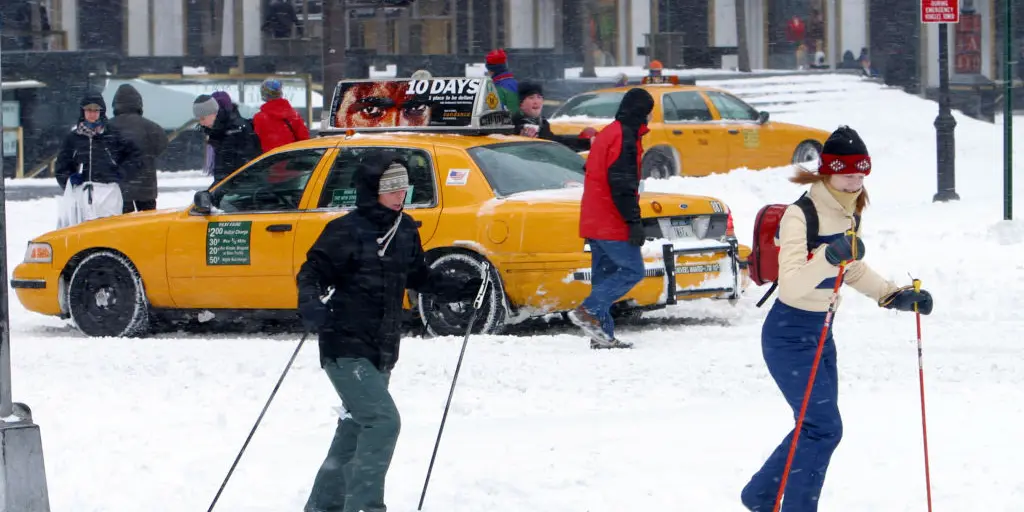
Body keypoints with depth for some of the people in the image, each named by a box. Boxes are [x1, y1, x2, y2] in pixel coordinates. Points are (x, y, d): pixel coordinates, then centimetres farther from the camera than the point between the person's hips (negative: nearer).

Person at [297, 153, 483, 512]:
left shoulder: (406, 230, 8)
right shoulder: (347, 230, -13)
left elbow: (419, 277, 21)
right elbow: (313, 272, -13)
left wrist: (461, 290, 12)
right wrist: (310, 303, -32)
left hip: (382, 352, 8)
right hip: (346, 348, -8)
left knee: (357, 428, 16)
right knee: (383, 421, -19)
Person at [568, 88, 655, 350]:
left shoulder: (608, 134, 19)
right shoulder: (624, 137, -13)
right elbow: (623, 184, -21)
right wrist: (634, 222, -20)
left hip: (595, 222, 10)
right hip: (612, 223, -10)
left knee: (605, 274, 9)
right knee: (632, 270, -9)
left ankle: (603, 335, 7)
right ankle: (588, 311, -19)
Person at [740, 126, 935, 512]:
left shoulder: (848, 213, 3)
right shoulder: (801, 215, -23)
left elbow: (854, 270, 20)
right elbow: (790, 284, -33)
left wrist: (893, 295, 10)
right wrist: (828, 257, -48)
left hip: (820, 332, 9)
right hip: (789, 335, -9)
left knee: (817, 428, 15)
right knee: (823, 427, -10)